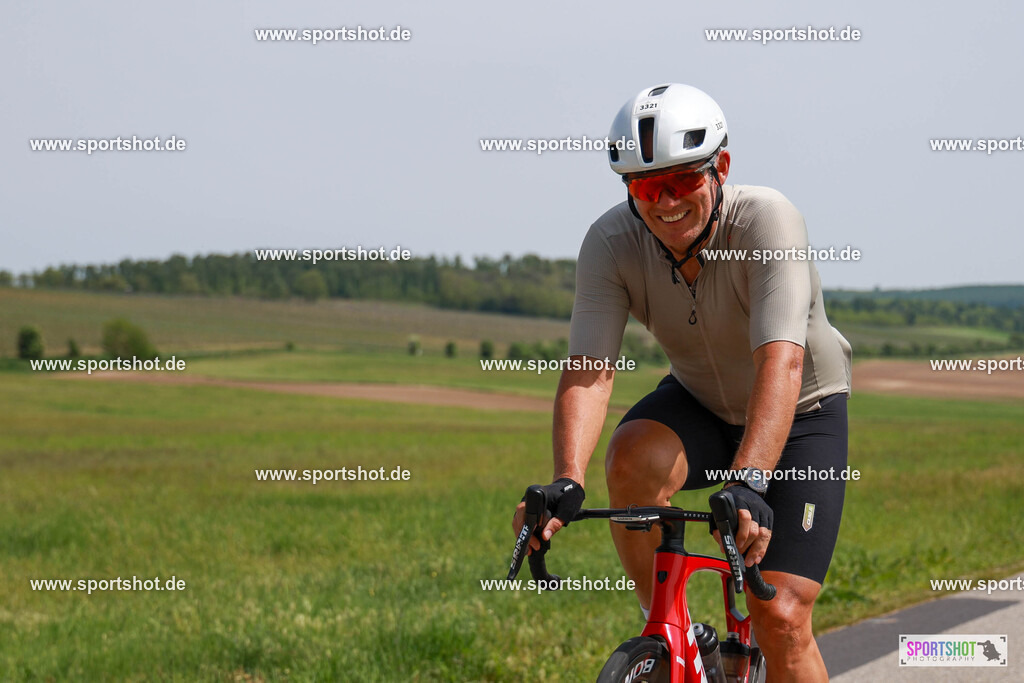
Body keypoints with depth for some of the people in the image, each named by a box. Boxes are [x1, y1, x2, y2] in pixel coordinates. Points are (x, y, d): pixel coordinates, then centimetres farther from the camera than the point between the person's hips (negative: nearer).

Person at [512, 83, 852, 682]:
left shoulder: (767, 220, -31)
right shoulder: (612, 242, -21)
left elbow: (780, 363, -43)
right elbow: (588, 372, -29)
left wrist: (749, 482, -56)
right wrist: (568, 482, -47)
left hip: (802, 411, -3)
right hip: (701, 403, 3)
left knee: (781, 617, -15)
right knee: (632, 459, -31)